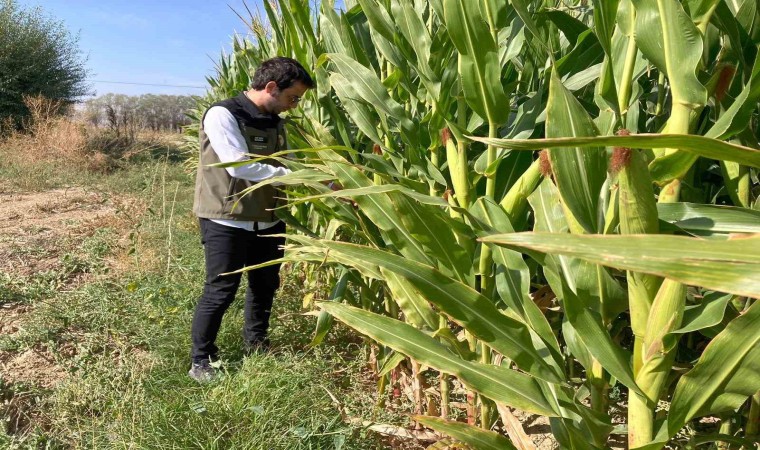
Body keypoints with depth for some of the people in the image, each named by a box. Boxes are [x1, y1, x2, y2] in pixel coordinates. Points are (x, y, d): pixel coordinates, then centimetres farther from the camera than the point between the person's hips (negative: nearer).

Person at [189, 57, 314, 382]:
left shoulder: (275, 123, 9)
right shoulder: (223, 114, -15)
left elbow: (289, 166, 11)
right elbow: (239, 166, -26)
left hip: (268, 220, 8)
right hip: (227, 221, -7)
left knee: (265, 284, 17)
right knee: (220, 291, -2)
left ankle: (257, 343, 38)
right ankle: (201, 360, 15)